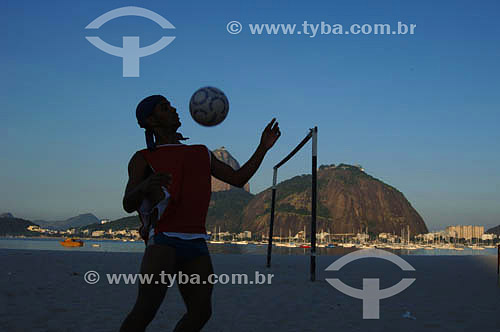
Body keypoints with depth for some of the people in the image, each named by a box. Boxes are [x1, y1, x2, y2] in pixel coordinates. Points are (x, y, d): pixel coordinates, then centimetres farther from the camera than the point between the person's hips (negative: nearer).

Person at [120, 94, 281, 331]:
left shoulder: (202, 154, 22)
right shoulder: (143, 159, 6)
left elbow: (238, 179, 22)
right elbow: (128, 204, -7)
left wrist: (263, 147, 13)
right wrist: (144, 186, -30)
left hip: (195, 243, 6)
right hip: (163, 240, -5)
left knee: (200, 312, -4)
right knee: (146, 310, -20)